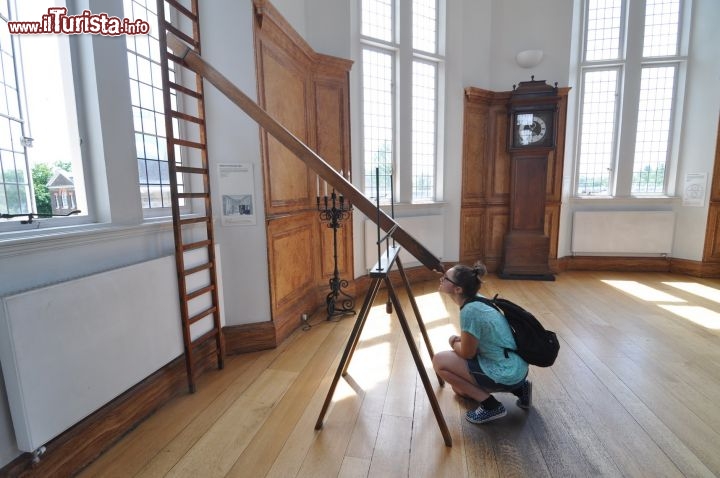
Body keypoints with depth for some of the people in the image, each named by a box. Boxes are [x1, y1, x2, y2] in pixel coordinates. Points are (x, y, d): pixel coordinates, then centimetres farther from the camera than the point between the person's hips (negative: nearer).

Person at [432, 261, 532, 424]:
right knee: (459, 388, 23)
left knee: (439, 361, -11)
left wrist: (453, 344, 6)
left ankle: (491, 406, -2)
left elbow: (467, 353, -13)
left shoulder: (470, 311, -27)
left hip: (506, 375, -9)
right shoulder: (477, 301, 1)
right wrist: (460, 340, 0)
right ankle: (518, 388, 18)